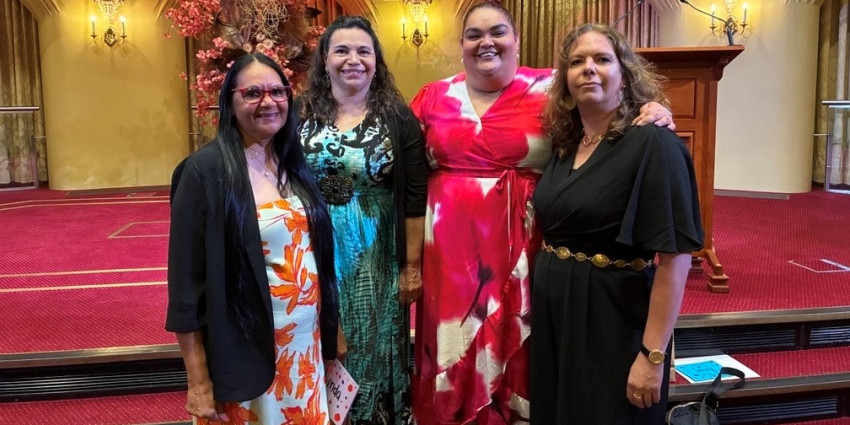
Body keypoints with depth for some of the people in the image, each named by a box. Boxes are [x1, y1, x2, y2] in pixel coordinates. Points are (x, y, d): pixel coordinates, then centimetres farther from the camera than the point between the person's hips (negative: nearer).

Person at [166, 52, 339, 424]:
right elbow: (187, 277, -13)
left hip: (306, 339, 6)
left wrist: (330, 330, 11)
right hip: (245, 345, -5)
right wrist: (198, 379, -13)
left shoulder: (295, 164, 6)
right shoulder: (205, 170, -12)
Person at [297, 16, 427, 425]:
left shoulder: (398, 118, -4)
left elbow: (415, 199, -4)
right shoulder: (301, 115, 0)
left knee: (374, 347, 12)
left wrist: (413, 266, -6)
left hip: (377, 259, -1)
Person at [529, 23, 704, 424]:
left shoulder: (652, 143, -15)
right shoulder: (565, 146, 6)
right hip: (553, 319, 7)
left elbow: (676, 256, -20)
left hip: (613, 323, -7)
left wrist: (653, 356, -22)